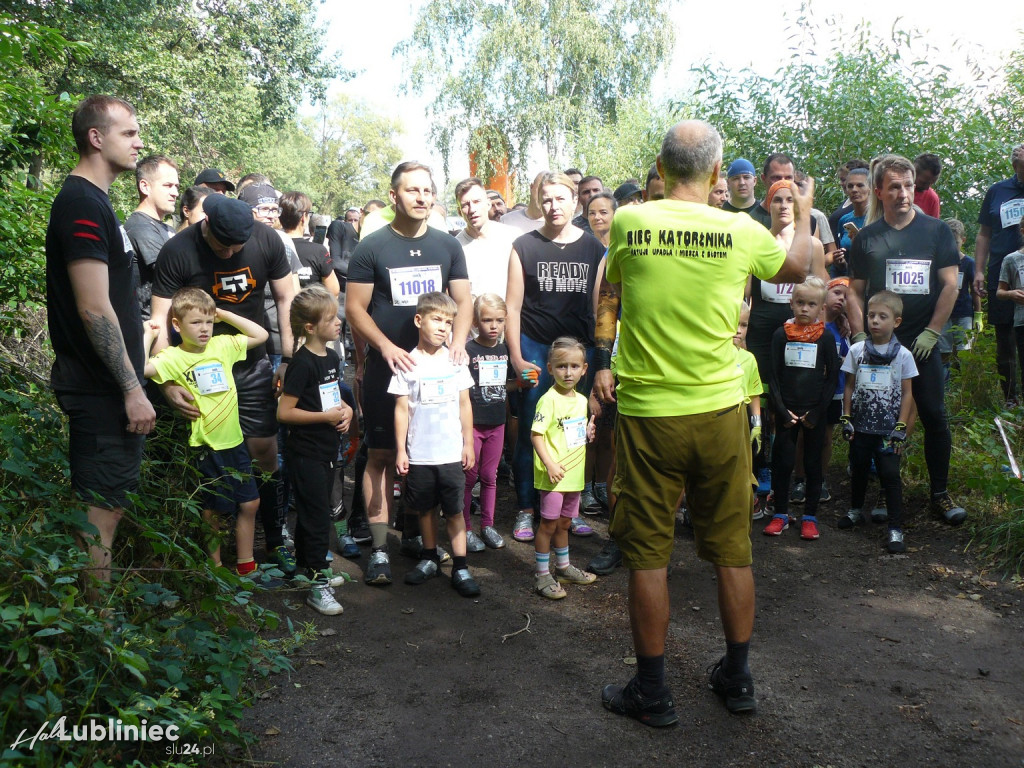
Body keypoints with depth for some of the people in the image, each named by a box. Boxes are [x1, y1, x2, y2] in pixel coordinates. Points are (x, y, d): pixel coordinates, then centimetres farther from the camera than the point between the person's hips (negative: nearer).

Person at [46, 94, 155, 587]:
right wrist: (132, 388, -20)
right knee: (102, 504, -3)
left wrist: (138, 375, 21)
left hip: (107, 386, 10)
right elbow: (94, 310, -22)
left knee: (111, 497, 17)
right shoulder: (82, 205, -16)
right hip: (102, 389, -10)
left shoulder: (93, 201, 16)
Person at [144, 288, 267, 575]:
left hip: (234, 442, 5)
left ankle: (245, 564, 28)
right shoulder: (173, 358, -12)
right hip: (206, 447, -5)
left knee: (249, 504, 13)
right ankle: (216, 567, 27)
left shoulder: (222, 345, 2)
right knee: (213, 510, 9)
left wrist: (225, 314, 3)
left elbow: (261, 335, 8)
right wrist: (148, 334, -18)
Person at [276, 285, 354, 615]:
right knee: (316, 515, -4)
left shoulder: (332, 358, 7)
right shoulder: (302, 363, -18)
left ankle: (308, 568, 34)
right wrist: (327, 416, -20)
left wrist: (345, 408, 2)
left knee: (312, 513, 19)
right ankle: (317, 586, 5)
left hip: (326, 450, 8)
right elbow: (284, 412, -20)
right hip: (306, 454, -8)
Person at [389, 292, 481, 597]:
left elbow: (464, 405, 7)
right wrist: (401, 450, -3)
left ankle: (460, 567, 10)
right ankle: (430, 558, 30)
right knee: (425, 509, 13)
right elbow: (401, 409, -1)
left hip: (451, 453, 0)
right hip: (419, 454, 0)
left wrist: (468, 444, 6)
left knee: (454, 510, 3)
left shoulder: (455, 361, 2)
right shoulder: (408, 364, -3)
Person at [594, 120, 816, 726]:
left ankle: (652, 693, 20)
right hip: (722, 411, 2)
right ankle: (738, 680, 31)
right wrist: (805, 213, 35)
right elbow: (797, 268, 19)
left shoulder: (628, 223, -5)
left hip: (647, 412, -1)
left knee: (648, 556, 8)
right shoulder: (743, 232, -4)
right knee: (732, 550, 15)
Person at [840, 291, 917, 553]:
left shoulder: (902, 355, -4)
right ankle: (855, 511, 38)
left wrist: (901, 427, -6)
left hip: (888, 428, -3)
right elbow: (849, 387, 7)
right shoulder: (857, 350, 1)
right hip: (860, 426, 3)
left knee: (890, 475, -6)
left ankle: (896, 529, 0)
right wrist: (846, 419, 2)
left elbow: (907, 393, 0)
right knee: (858, 470, 16)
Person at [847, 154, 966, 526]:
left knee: (934, 417, -2)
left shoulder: (937, 230, 4)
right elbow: (855, 291, 7)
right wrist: (860, 336, -4)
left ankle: (940, 494, 9)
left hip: (922, 342, -1)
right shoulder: (866, 238, 7)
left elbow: (950, 285, 1)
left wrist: (932, 333, -7)